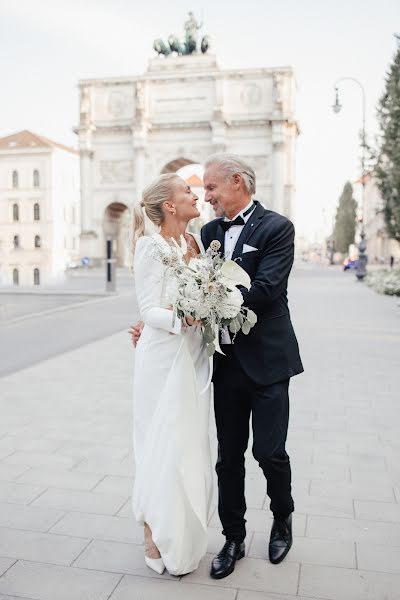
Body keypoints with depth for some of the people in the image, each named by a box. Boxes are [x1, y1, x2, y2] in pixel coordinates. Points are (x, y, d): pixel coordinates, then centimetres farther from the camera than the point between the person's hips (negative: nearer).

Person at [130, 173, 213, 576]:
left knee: (189, 445, 15)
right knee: (165, 445, 1)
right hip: (164, 359, -8)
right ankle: (158, 539, 21)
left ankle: (184, 537, 32)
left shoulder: (190, 244, 10)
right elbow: (149, 310, -16)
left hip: (192, 358, 8)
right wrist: (181, 317, -32)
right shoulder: (152, 246, -12)